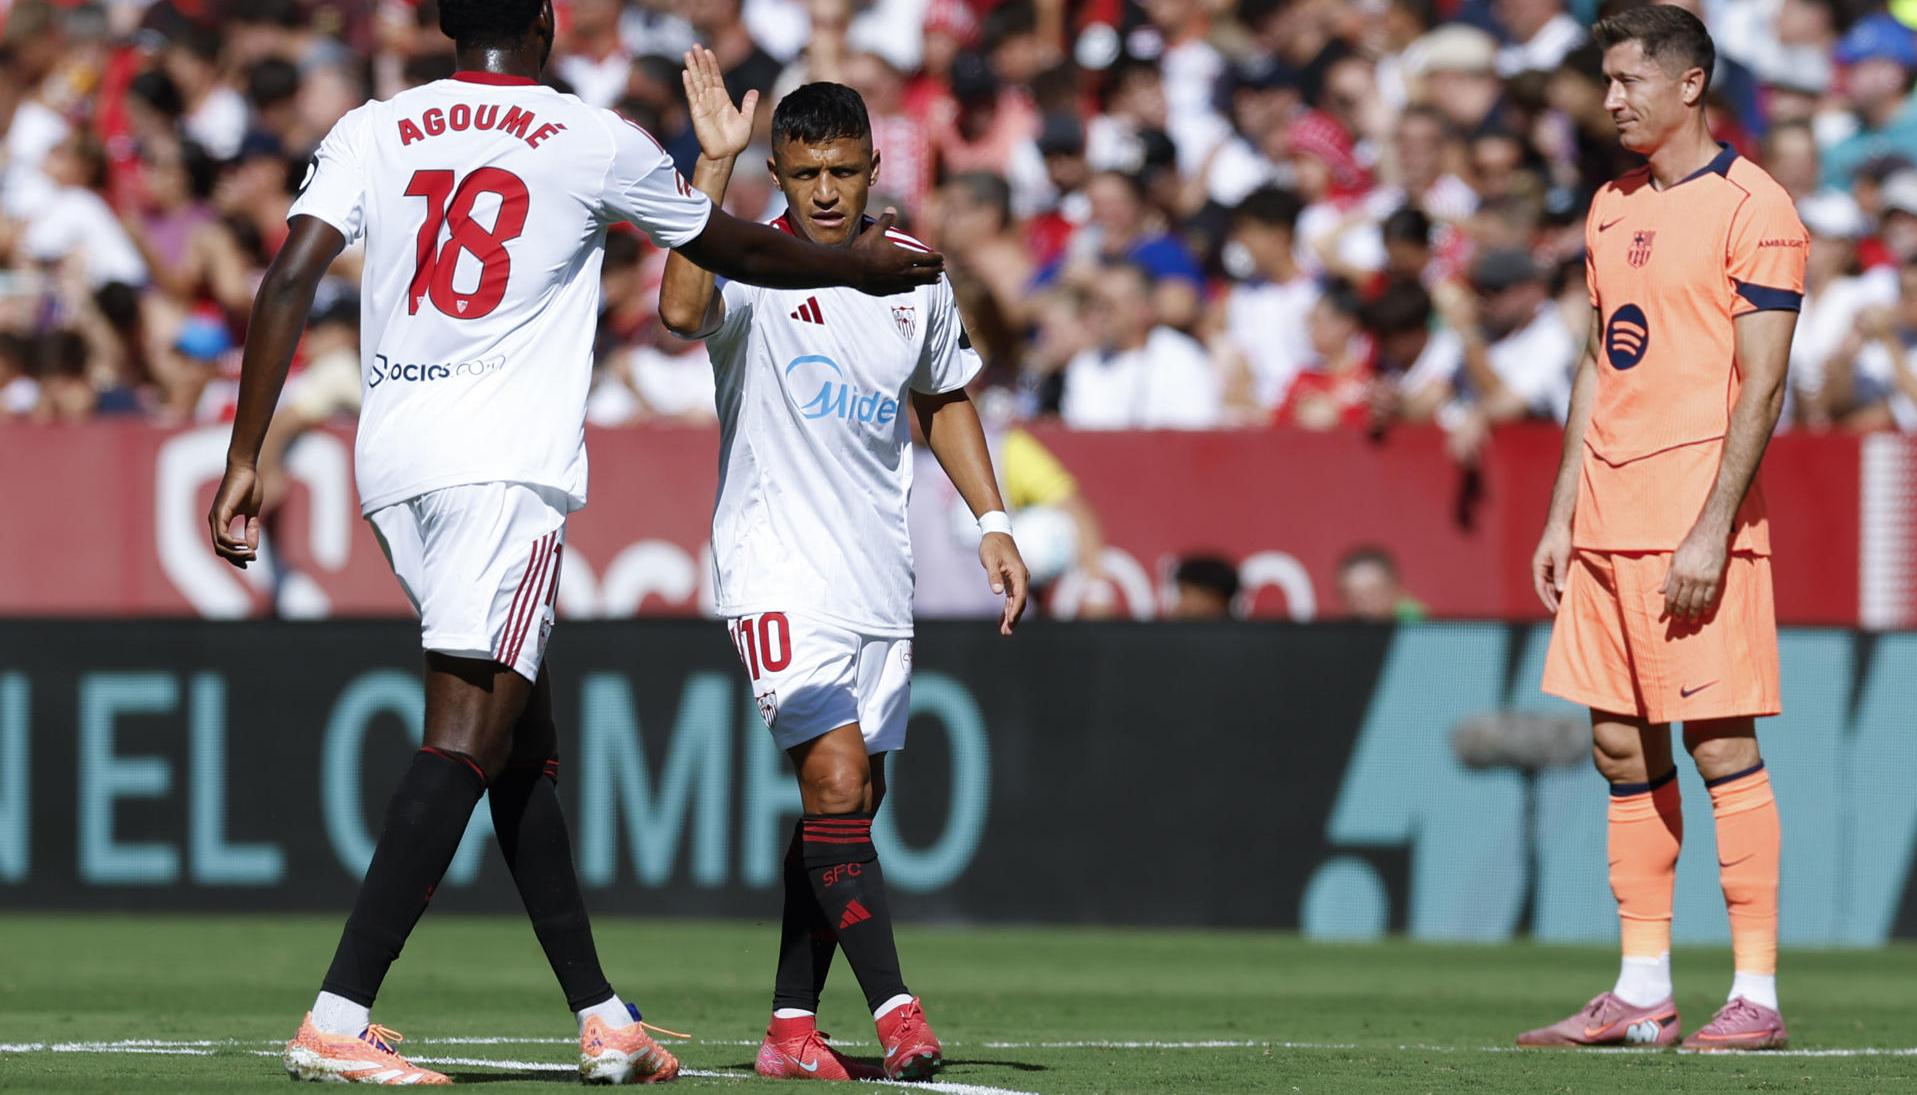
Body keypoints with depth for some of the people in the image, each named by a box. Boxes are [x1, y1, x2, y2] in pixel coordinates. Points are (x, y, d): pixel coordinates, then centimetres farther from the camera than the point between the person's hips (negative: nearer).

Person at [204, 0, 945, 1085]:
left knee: (526, 740, 16)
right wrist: (863, 266, 37)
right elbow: (740, 250, 18)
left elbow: (291, 280, 1)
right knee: (467, 740, -12)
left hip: (396, 465, 6)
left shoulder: (373, 132, 11)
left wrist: (246, 458, 3)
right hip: (507, 466, -6)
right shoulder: (595, 142, 4)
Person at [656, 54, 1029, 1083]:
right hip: (777, 564, -6)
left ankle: (792, 1026, 15)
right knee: (835, 776, -19)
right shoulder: (754, 271, -10)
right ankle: (894, 1010, -21)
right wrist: (714, 163, -35)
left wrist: (992, 523, 17)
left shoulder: (911, 273, 8)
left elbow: (943, 399, 24)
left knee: (849, 798, 7)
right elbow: (682, 310, -34)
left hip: (877, 571, 6)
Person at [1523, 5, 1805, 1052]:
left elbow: (1761, 383, -13)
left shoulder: (1751, 208, -8)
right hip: (1609, 520, 8)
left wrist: (1711, 530, -19)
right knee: (1621, 747, 7)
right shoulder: (1612, 208, 16)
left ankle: (1756, 995, -6)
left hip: (1698, 516, -8)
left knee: (1719, 739, -8)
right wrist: (1562, 514, 15)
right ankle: (1641, 993, 12)